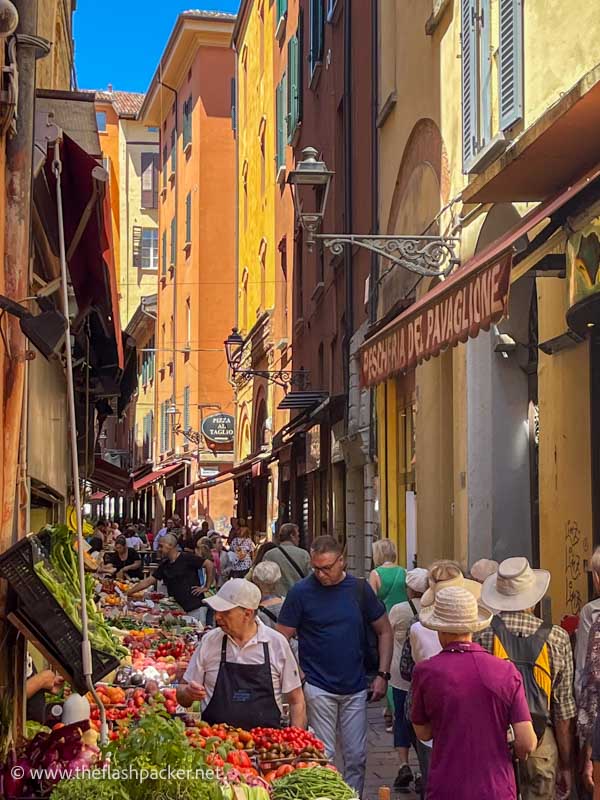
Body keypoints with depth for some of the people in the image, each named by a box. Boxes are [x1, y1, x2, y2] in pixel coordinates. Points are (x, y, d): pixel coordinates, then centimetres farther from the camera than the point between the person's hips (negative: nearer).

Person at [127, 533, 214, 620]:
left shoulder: (187, 558, -7)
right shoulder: (164, 565, 12)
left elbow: (210, 564, -10)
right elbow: (148, 581, 13)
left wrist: (206, 587, -9)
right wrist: (128, 592, 8)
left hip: (196, 608, -6)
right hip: (179, 609, 6)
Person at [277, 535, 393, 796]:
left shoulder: (359, 588, 1)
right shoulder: (300, 591, -7)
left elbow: (384, 631, 9)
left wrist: (383, 674, 1)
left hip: (355, 688, 3)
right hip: (317, 688, -3)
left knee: (356, 757, 8)